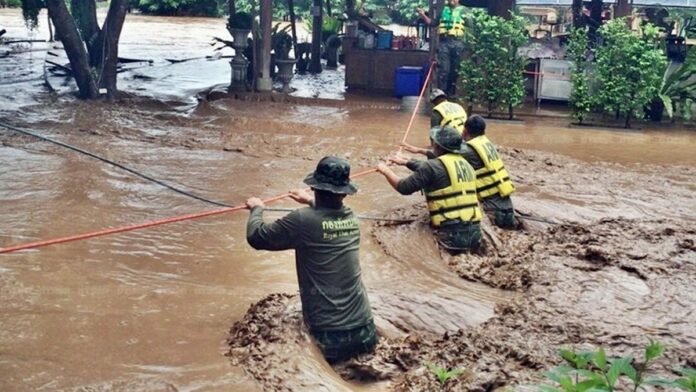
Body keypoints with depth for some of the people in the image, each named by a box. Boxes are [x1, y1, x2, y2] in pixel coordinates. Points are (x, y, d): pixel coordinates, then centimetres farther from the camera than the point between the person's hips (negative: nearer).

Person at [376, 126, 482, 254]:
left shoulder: (434, 166, -9)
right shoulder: (465, 164, 15)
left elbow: (404, 187, -1)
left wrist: (386, 171, 15)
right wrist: (405, 162, 39)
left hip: (453, 234, -7)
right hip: (474, 232, 7)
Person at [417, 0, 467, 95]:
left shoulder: (463, 10, 7)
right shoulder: (442, 9, 14)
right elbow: (432, 23, 15)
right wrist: (423, 15, 3)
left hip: (457, 42, -1)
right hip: (444, 42, 1)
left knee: (454, 69, 6)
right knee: (443, 69, -4)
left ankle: (450, 93, 14)